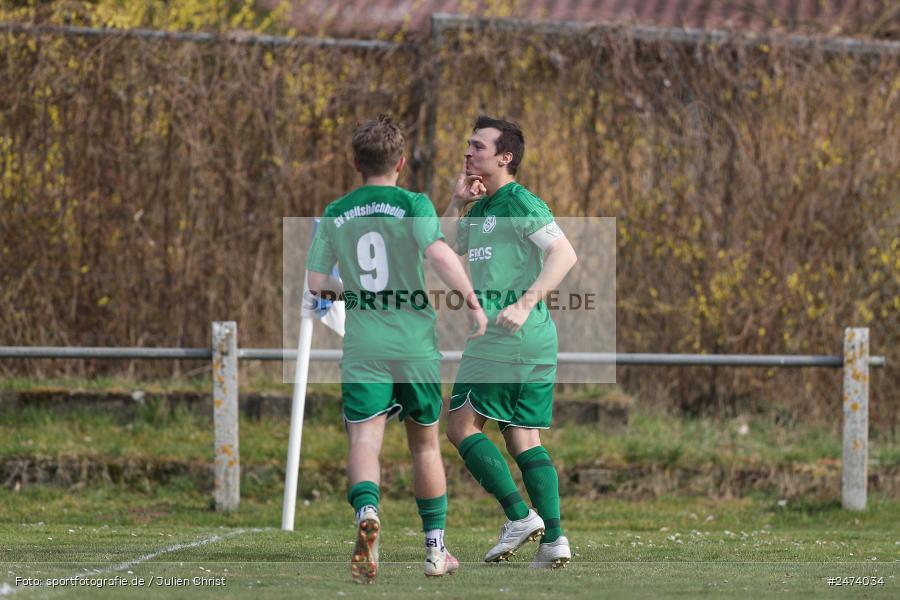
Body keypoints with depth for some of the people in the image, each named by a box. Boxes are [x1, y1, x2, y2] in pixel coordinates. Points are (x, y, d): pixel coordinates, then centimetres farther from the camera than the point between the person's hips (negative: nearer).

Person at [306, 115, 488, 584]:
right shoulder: (413, 205, -3)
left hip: (363, 347, 1)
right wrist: (473, 302, -11)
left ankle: (367, 511, -41)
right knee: (426, 444, 14)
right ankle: (435, 550, 20)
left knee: (364, 439, -10)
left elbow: (315, 283, 8)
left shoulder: (334, 215, 7)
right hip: (416, 343, -1)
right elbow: (439, 254, -20)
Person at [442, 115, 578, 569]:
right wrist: (458, 201, 11)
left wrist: (524, 303, -27)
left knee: (462, 425, -3)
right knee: (523, 438, 6)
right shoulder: (482, 208, 20)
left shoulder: (520, 204, -9)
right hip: (537, 342, 9)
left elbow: (564, 254, -18)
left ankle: (520, 515, -8)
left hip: (504, 338, -9)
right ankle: (553, 539, -1)